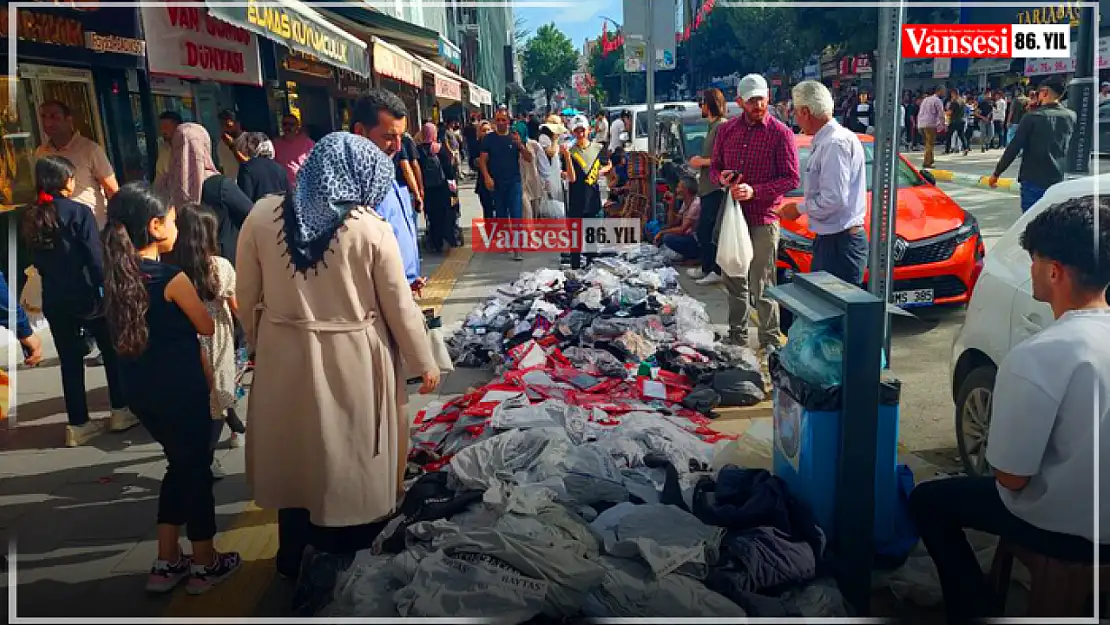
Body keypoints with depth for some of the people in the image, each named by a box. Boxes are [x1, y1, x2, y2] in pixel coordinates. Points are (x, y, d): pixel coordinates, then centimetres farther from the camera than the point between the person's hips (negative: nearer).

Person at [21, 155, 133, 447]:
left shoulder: (30, 217, 4)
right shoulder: (78, 212, -13)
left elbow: (35, 260, 11)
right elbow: (95, 259, -16)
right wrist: (108, 289, -10)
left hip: (54, 299, 5)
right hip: (86, 295, -5)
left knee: (70, 361, 10)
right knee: (112, 352, 13)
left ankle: (78, 424, 15)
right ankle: (120, 411, 19)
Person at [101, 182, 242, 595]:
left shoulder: (116, 275, 2)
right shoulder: (172, 278, -19)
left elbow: (141, 327, 7)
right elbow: (207, 328, -6)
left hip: (139, 387, 7)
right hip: (179, 389, -7)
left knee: (179, 463, 21)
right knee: (197, 467, 10)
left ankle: (167, 562, 27)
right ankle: (205, 563, 23)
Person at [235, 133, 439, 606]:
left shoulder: (263, 215, -7)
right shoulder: (372, 230, -16)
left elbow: (246, 295, 2)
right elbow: (400, 308, -8)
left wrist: (257, 344, 18)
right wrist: (425, 364, 5)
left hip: (285, 356, 4)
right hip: (354, 360, -3)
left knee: (295, 452, 21)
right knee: (355, 460, 14)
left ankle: (295, 555, 40)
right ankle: (356, 559, 31)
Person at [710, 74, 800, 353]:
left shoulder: (780, 132, -5)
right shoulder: (727, 129, 9)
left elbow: (791, 180, -9)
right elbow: (714, 167, 18)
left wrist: (755, 191, -20)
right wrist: (721, 178, -6)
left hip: (763, 219, -5)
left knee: (762, 287, -2)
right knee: (734, 282, 15)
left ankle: (771, 342, 9)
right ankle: (737, 335, 29)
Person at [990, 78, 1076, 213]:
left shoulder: (1032, 117, -10)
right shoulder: (1071, 117, 3)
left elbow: (1014, 148, -11)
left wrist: (996, 173, -2)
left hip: (1033, 180, -4)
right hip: (1059, 181, 4)